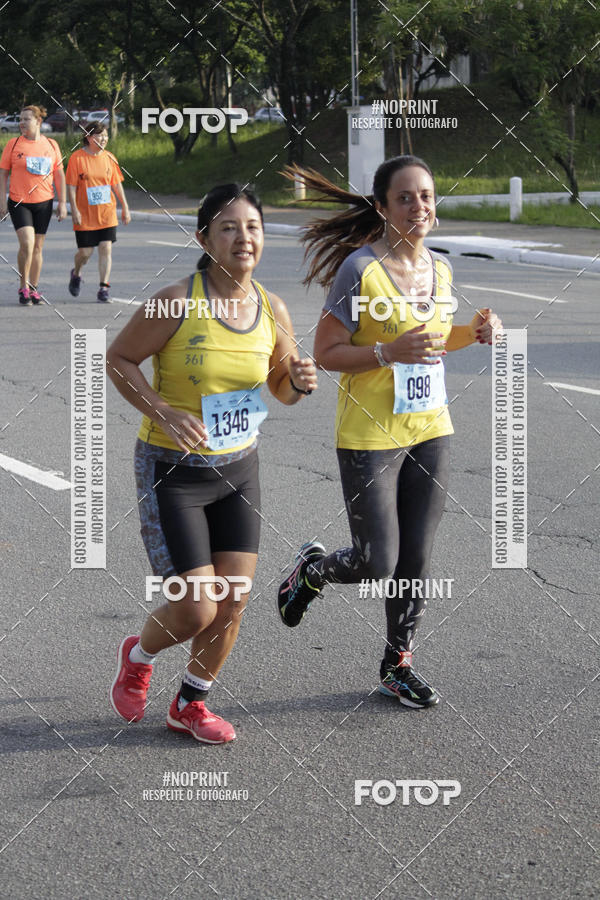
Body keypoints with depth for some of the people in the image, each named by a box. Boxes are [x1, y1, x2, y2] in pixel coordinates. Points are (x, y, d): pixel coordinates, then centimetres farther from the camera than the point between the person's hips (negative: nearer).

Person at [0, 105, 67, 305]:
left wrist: (62, 202, 4)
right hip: (19, 202, -2)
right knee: (27, 243, -17)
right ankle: (23, 287, -3)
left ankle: (34, 289, 18)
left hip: (44, 202, 2)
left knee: (37, 247, 7)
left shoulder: (51, 145, 5)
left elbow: (59, 174, 8)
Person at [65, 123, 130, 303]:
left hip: (107, 214, 3)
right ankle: (76, 274, 33)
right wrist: (74, 210, -14)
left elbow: (117, 184, 11)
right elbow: (71, 186, -8)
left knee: (106, 248, -5)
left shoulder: (109, 158, 5)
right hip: (85, 215, -3)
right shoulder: (77, 158, -7)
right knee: (85, 252, 1)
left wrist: (125, 208, 9)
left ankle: (104, 288, 0)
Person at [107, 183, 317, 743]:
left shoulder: (272, 310, -2)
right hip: (172, 470, -5)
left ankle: (190, 704, 27)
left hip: (239, 468, 5)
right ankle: (137, 655, 29)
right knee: (196, 610, -6)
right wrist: (164, 412, -21)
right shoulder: (178, 302, -18)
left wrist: (300, 382, -12)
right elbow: (118, 359, -8)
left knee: (233, 600, 4)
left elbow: (282, 388, 12)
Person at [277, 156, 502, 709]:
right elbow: (326, 353, -13)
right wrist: (389, 353, -26)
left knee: (416, 559, 10)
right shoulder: (360, 269, -15)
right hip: (370, 437, -6)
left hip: (430, 431, 6)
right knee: (376, 564, -1)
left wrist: (472, 332, 2)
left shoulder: (439, 270, 6)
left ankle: (398, 664, 27)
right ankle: (311, 570, 31)